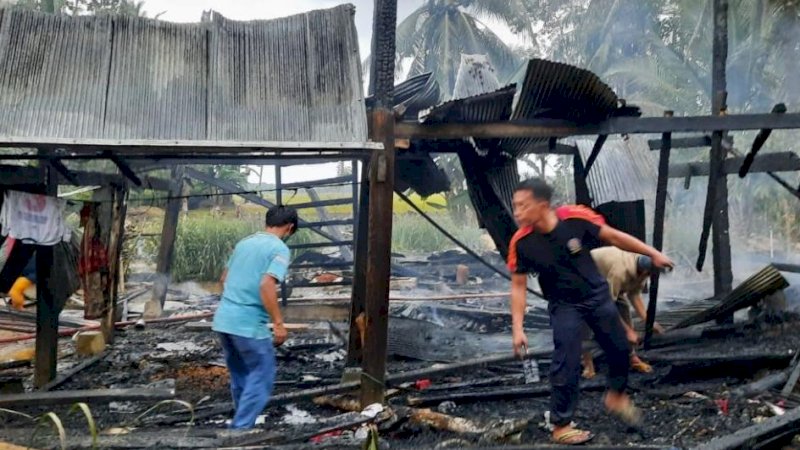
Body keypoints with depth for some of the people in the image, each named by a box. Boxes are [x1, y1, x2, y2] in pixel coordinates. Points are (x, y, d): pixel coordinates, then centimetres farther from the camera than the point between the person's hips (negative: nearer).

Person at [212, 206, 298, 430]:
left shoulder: (244, 242, 14)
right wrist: (278, 323, -19)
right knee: (262, 377, 4)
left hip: (223, 319, 8)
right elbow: (266, 285, -22)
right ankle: (240, 430, -1)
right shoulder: (279, 249, -9)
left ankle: (243, 426, 30)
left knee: (240, 376, 20)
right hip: (249, 324, -8)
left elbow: (224, 278, 23)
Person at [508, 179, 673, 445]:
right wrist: (518, 328, -19)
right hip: (564, 306, -2)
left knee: (620, 348, 14)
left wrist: (653, 254, -4)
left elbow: (614, 237, -11)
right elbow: (518, 286, -13)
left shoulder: (576, 218, -26)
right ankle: (561, 426, 7)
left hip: (597, 295, 2)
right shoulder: (521, 242, -23)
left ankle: (616, 396, 41)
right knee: (566, 365, -8)